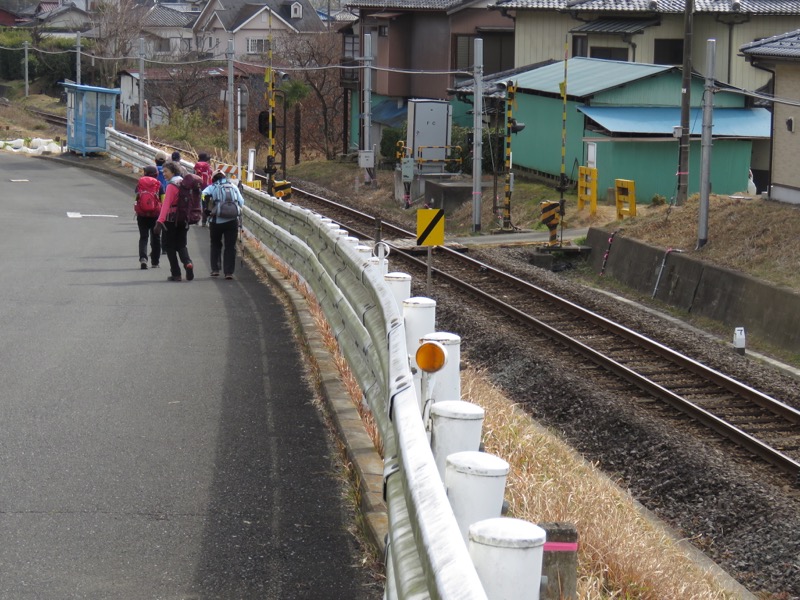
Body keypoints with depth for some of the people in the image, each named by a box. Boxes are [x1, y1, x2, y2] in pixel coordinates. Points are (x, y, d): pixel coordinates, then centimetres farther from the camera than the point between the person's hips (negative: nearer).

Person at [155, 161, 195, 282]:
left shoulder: (171, 186, -14)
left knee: (169, 245, 4)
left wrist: (160, 221, -26)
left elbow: (166, 204, -21)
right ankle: (187, 262, -13)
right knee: (181, 245, 15)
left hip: (171, 219, -6)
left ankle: (176, 274, 1)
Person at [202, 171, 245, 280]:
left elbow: (204, 194, -16)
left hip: (217, 221, -1)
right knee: (230, 247, 5)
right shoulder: (234, 187, 13)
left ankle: (215, 269, 15)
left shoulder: (212, 188, 6)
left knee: (215, 245, 18)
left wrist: (208, 209, -9)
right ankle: (229, 272, -1)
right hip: (233, 221, 1)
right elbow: (241, 203, 8)